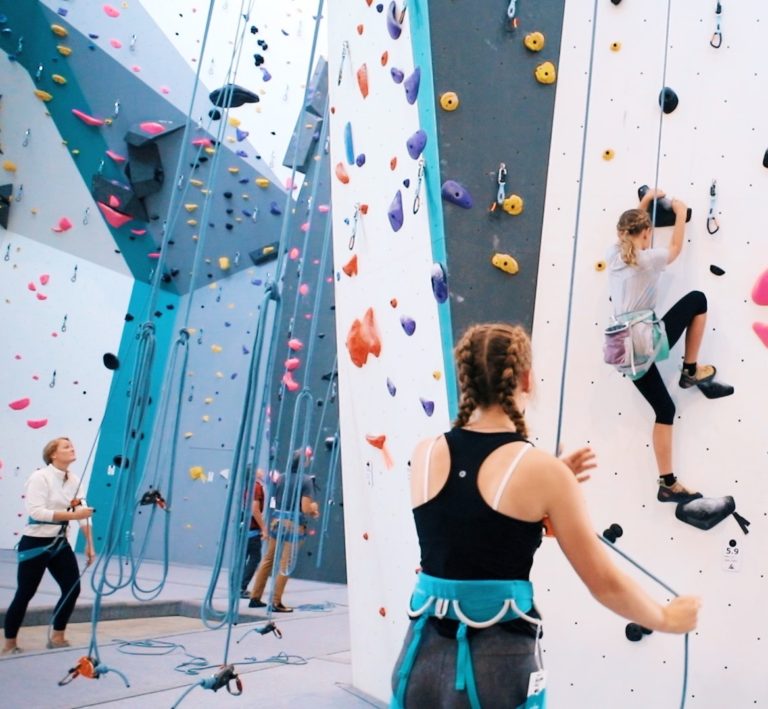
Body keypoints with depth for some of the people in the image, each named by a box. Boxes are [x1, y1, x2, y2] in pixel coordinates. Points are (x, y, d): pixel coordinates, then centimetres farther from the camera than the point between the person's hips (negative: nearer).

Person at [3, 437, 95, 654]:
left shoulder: (74, 480, 3)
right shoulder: (40, 477, -16)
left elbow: (83, 514, 1)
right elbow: (36, 512, -27)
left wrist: (90, 544, -3)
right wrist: (72, 515, -33)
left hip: (59, 543, 6)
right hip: (35, 544, -6)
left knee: (73, 588, 2)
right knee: (25, 594, 2)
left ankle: (57, 637, 18)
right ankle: (9, 645, 20)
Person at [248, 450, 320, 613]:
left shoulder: (280, 478, 5)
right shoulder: (306, 480, -10)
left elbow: (271, 502, 10)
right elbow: (306, 509, -16)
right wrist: (314, 508, 5)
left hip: (276, 521, 5)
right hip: (294, 525, -5)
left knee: (268, 560, 15)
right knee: (285, 565, 3)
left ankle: (255, 598, 22)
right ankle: (276, 603, 9)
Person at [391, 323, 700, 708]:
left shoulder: (425, 455, -2)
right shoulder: (542, 470, -13)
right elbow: (606, 583, -5)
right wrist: (667, 618, 14)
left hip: (426, 655, 4)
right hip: (499, 663, -3)